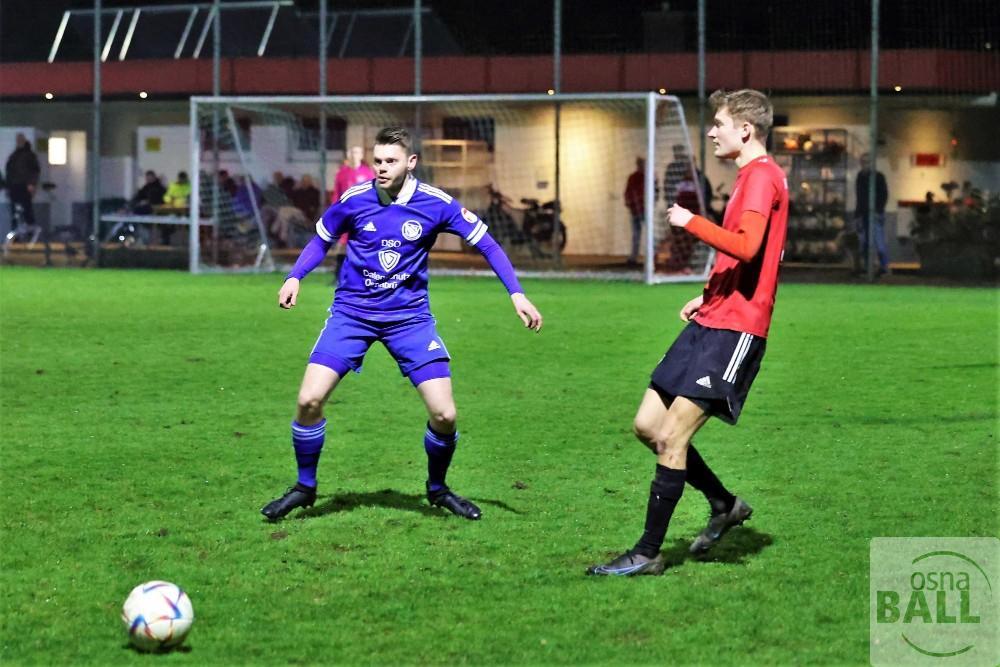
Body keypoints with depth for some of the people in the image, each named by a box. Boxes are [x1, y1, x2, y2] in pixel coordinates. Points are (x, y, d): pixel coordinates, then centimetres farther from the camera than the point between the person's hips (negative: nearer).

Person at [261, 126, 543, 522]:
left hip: (410, 317, 0)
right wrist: (294, 277, -5)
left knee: (444, 414, -9)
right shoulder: (353, 200, -7)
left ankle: (437, 489, 21)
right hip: (352, 312, 0)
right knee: (309, 400, -14)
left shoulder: (436, 204, -9)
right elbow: (321, 241, 11)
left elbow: (486, 244, 0)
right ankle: (304, 488, 9)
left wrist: (516, 294, -8)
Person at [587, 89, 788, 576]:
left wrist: (691, 222, -16)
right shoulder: (750, 176, 20)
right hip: (711, 322, 10)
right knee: (648, 425, 10)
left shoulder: (762, 175, -12)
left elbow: (746, 246, -27)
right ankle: (724, 505, 23)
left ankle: (648, 554, -5)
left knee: (671, 436, -11)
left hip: (734, 330, -10)